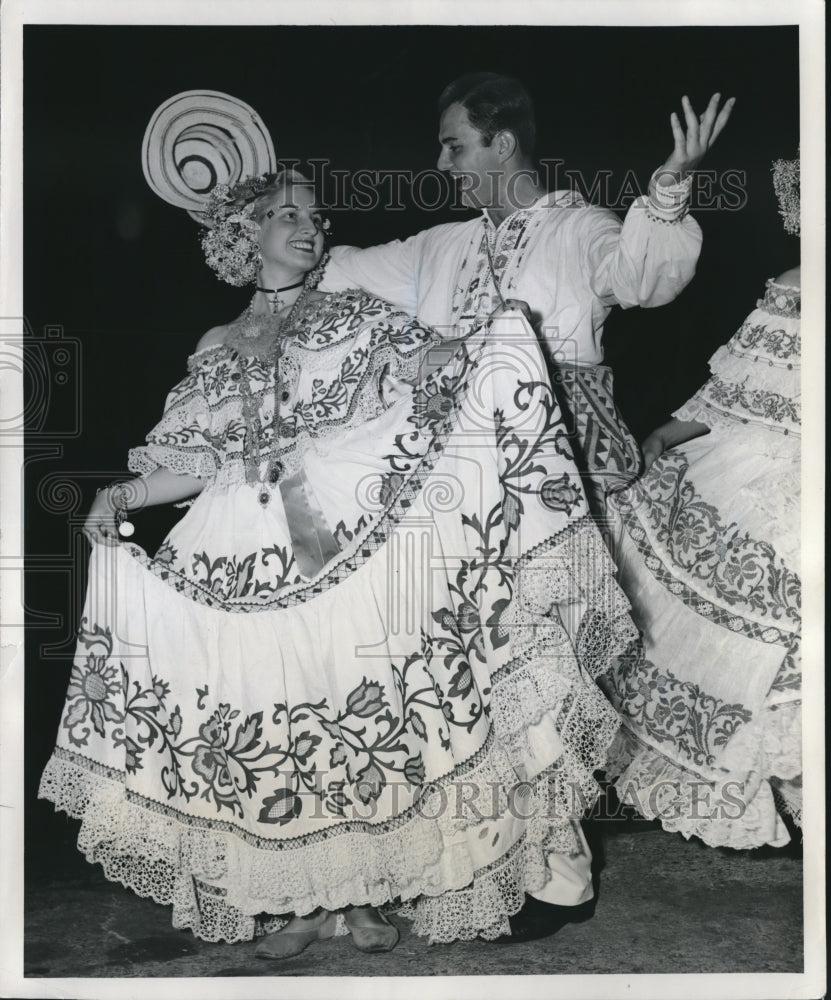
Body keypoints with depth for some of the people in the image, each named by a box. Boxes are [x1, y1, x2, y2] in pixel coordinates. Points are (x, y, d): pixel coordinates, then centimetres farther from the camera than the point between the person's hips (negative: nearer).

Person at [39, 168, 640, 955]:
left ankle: (368, 888, 11)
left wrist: (489, 339, -18)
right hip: (252, 562, 2)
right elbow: (196, 462, 12)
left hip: (358, 542, -1)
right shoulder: (217, 351, 16)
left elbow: (428, 365, 0)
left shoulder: (354, 314, 13)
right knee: (271, 719, 0)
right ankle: (296, 896, 13)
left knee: (362, 708, -3)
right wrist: (122, 495, -2)